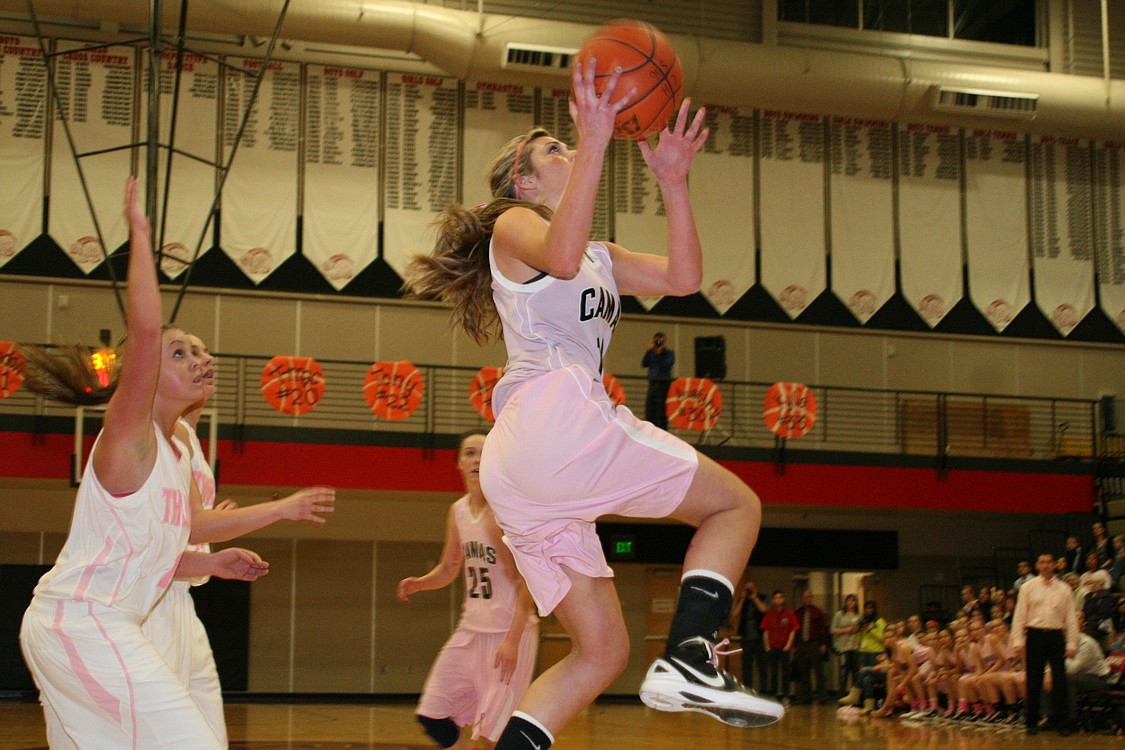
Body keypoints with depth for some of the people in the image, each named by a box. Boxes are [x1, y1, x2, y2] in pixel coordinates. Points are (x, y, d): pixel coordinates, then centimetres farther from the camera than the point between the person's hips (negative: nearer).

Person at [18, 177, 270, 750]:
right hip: (81, 624, -9)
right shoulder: (129, 433, -10)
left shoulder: (174, 457, 16)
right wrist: (139, 233, -21)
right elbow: (143, 329, -26)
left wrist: (208, 563, 13)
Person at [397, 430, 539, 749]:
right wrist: (419, 583, -1)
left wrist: (513, 639, -23)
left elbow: (527, 581, -17)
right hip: (472, 628, 7)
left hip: (510, 631, -7)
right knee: (431, 716, 5)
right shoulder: (457, 511, 7)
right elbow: (449, 569, 20)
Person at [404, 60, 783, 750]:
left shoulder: (602, 259, 33)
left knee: (601, 651, 7)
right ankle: (688, 659, -16)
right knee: (737, 504, -1)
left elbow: (683, 278, 19)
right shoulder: (515, 224, 9)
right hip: (553, 415, -9)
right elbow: (560, 257, -17)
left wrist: (672, 179, 11)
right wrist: (597, 140, -19)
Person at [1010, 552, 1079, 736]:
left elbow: (1071, 618, 8)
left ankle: (1063, 724, 5)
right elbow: (1020, 615, 4)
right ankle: (1032, 723, 11)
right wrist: (1018, 641, -4)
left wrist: (1071, 644, 1)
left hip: (1056, 636, 0)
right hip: (1035, 635, 0)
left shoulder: (1064, 589, 8)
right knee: (1033, 681, 3)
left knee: (1060, 680, -1)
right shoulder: (1028, 587, 6)